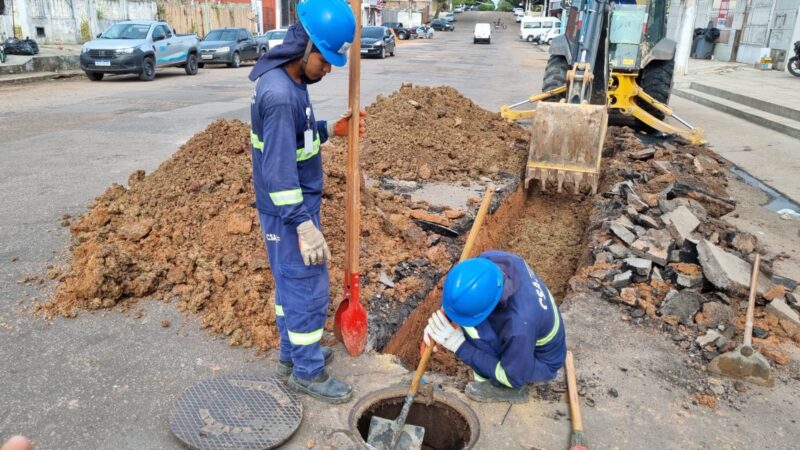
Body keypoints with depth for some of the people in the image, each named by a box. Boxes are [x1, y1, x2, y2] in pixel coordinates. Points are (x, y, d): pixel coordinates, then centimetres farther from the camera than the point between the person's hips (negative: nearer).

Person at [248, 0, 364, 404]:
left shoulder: (285, 78, 6)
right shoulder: (280, 95, -25)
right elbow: (279, 171, -27)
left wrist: (331, 130, 6)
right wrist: (305, 227, -25)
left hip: (293, 207, 10)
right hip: (289, 212, -10)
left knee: (290, 283, 19)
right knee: (308, 288, 2)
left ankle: (292, 355, 36)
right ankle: (307, 372, 18)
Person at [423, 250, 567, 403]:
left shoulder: (521, 325, -42)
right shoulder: (489, 261, -26)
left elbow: (513, 377, -24)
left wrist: (459, 346, -28)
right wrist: (438, 320, -17)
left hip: (540, 361, -6)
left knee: (473, 328, -26)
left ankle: (506, 389, -3)